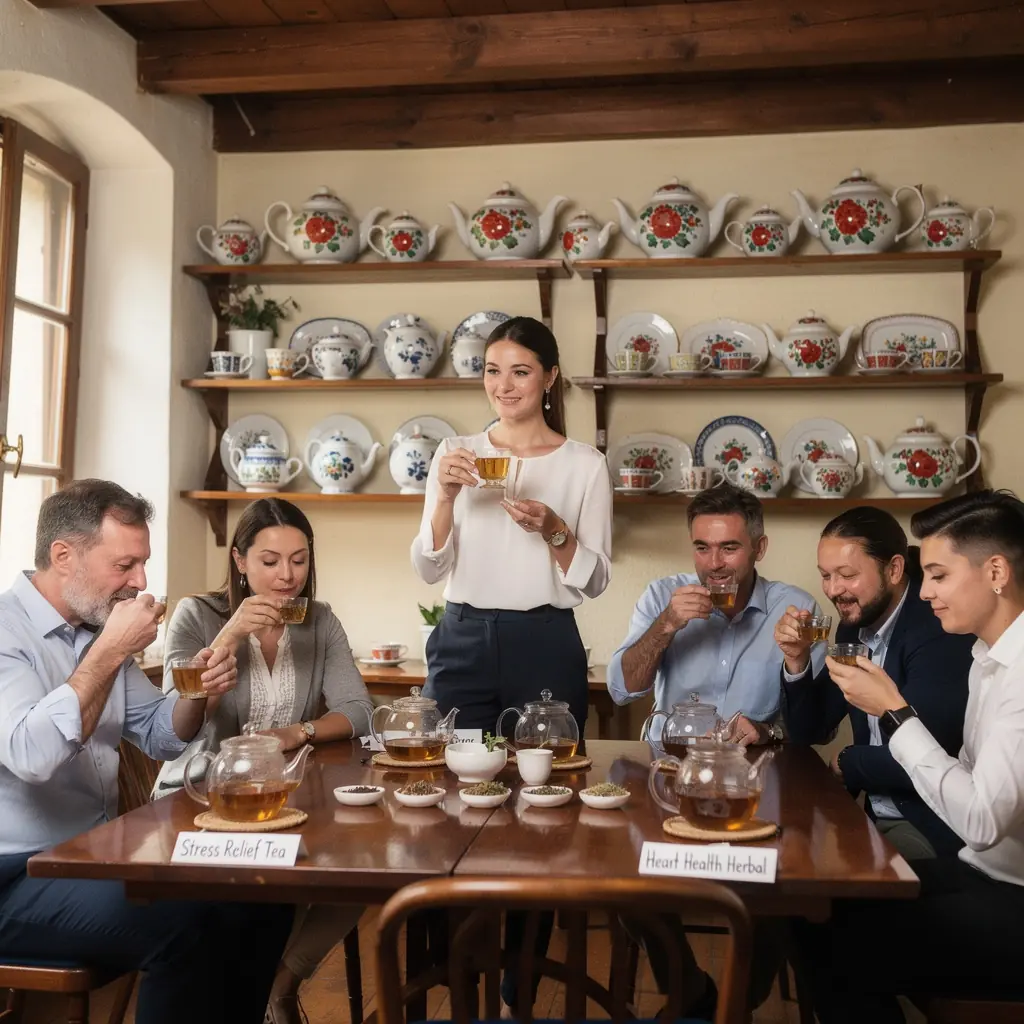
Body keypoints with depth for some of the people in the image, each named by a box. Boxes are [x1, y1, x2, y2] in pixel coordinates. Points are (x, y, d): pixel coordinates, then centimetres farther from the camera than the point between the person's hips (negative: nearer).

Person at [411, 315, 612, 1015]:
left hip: (545, 648, -1)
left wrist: (554, 531, -16)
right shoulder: (456, 453, 6)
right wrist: (446, 496, -12)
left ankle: (521, 981, 20)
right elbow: (429, 569, 3)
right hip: (464, 643, 2)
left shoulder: (585, 464, 1)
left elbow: (596, 581, 1)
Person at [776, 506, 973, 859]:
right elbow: (808, 733, 10)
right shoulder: (854, 625, 3)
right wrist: (797, 661, -8)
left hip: (934, 829, -7)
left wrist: (846, 762, -8)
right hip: (874, 815, 7)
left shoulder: (938, 629, -21)